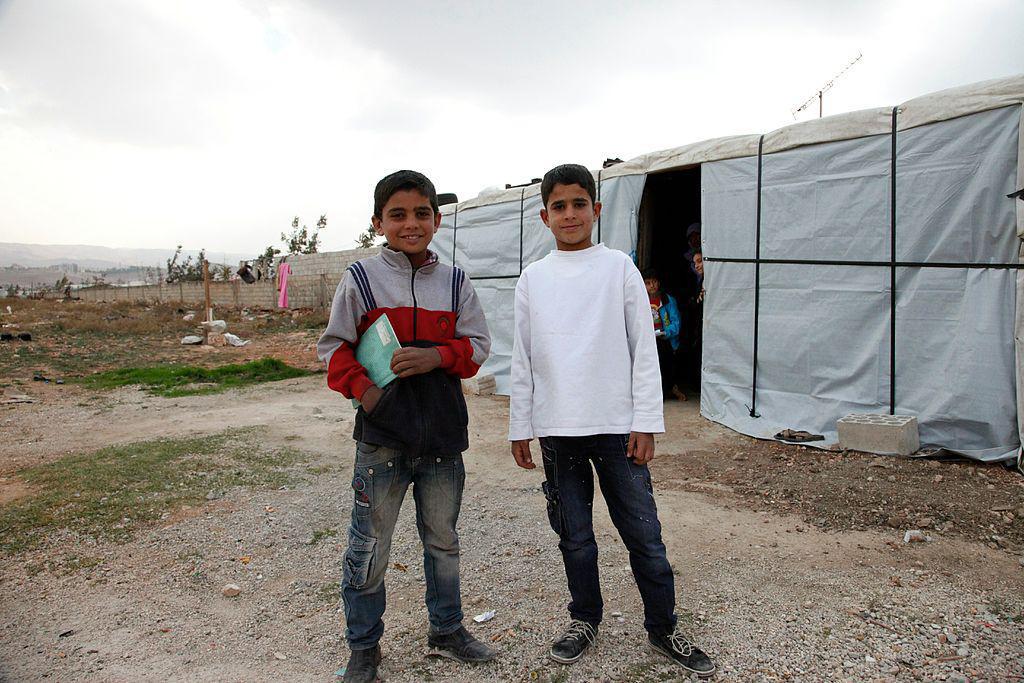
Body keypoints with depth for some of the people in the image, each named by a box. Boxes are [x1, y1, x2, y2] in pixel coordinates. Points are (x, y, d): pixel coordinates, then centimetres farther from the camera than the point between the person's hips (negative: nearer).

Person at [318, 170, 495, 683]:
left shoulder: (454, 283, 5)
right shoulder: (361, 277, -3)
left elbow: (477, 345, 4)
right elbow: (333, 346, 1)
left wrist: (437, 355, -15)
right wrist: (361, 387, -15)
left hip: (443, 432, 3)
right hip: (382, 433, -3)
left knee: (443, 540, 18)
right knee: (369, 547, 7)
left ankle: (447, 630, 39)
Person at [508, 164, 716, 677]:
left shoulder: (619, 268, 2)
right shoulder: (533, 278, 7)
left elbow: (644, 350, 0)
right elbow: (523, 360, 9)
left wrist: (645, 423, -5)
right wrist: (519, 429, 8)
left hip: (616, 424, -2)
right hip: (556, 428, 2)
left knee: (643, 533, 4)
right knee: (574, 534, 13)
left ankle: (663, 627, 24)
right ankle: (585, 620, 32)